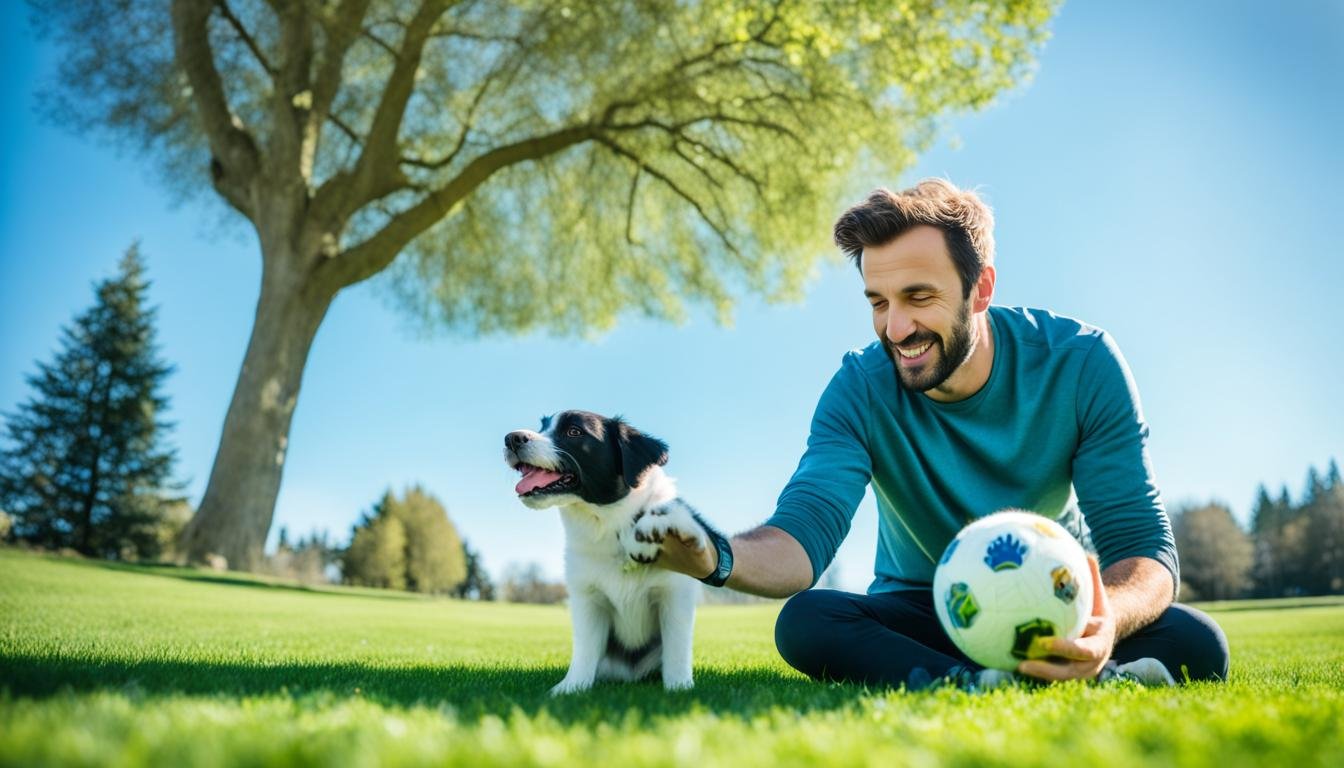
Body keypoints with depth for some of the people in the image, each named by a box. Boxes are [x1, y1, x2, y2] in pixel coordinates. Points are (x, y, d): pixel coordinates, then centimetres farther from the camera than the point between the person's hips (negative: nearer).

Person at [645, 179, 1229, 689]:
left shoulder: (1080, 362, -17)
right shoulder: (861, 389, -16)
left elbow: (1142, 544, -22)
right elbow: (805, 533, -29)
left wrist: (1108, 619, -46)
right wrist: (717, 558, -54)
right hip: (922, 611, 1)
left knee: (1193, 643, -27)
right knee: (803, 621, -31)